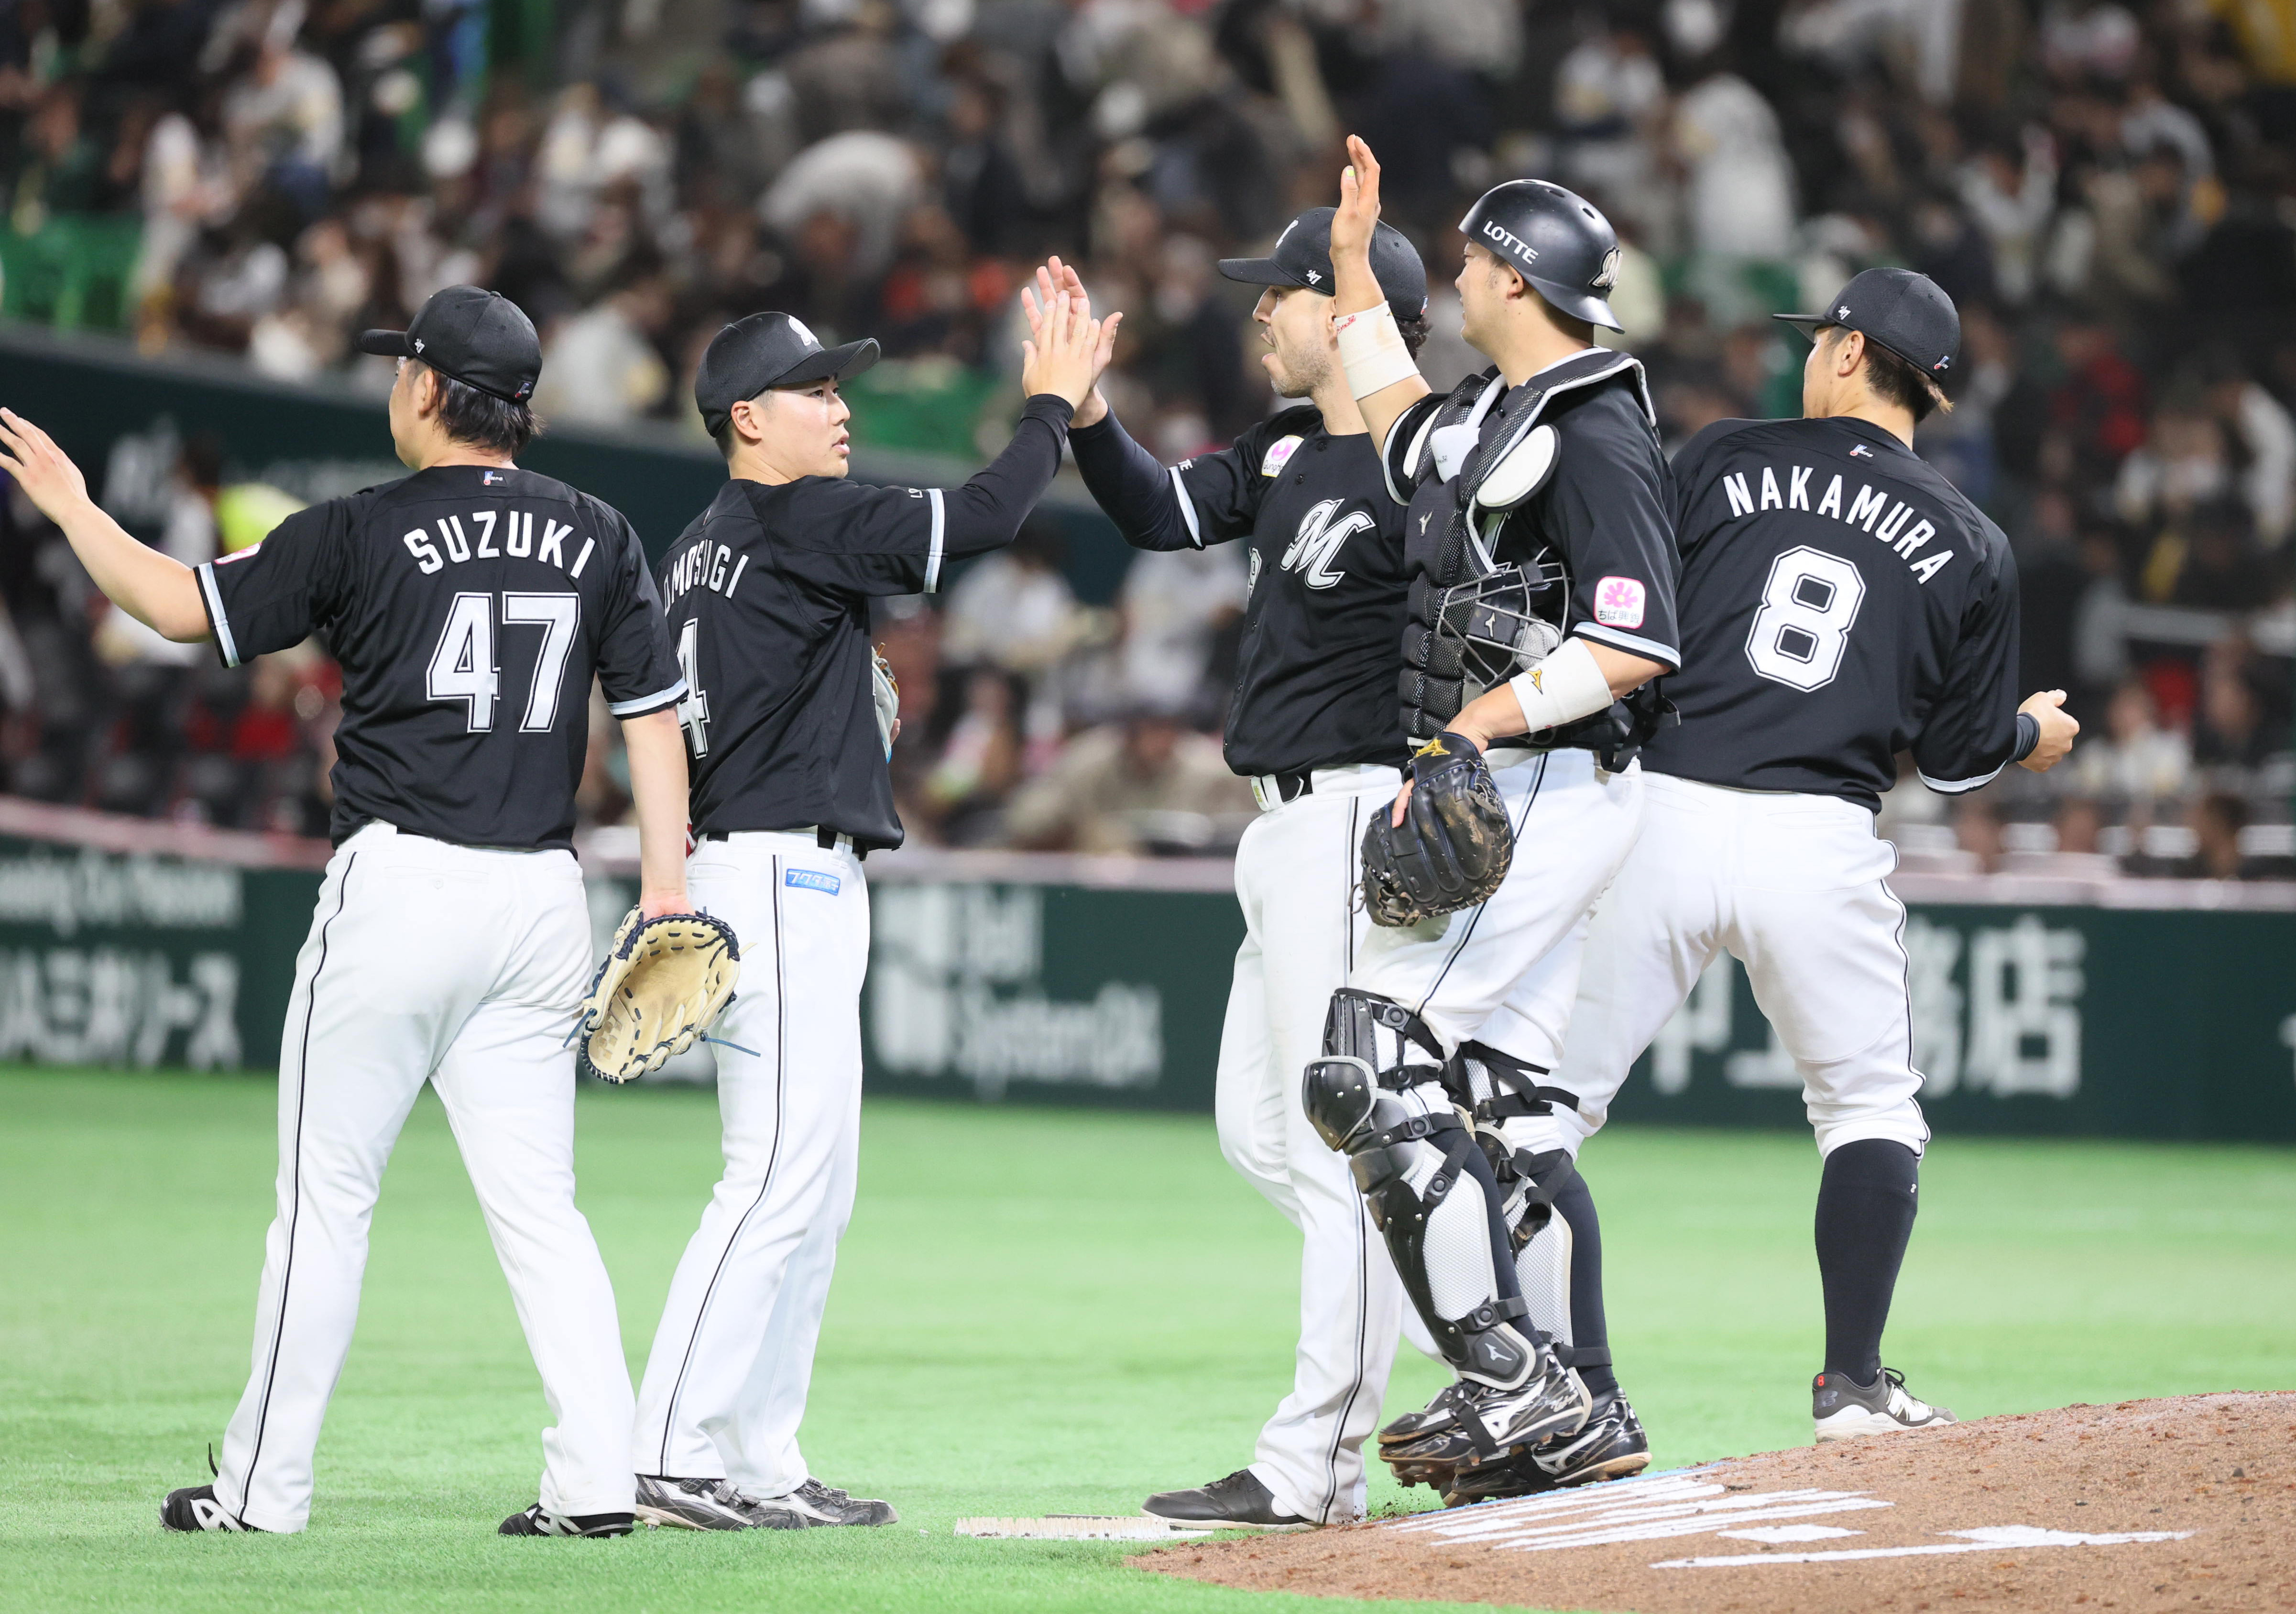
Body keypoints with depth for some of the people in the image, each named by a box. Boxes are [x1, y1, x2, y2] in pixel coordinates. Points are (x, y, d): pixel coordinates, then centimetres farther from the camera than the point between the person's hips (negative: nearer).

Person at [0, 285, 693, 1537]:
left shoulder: (366, 532, -5)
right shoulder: (596, 536, 8)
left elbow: (178, 604, -2)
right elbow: (652, 711, 7)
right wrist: (665, 884, 8)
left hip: (400, 882, -5)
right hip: (542, 903, 5)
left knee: (327, 1193, 3)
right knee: (536, 1202, 7)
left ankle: (264, 1486, 7)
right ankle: (596, 1479, -3)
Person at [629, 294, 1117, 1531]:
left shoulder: (702, 547, 16)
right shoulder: (802, 522, -11)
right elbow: (978, 521, -17)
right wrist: (1051, 407, -3)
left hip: (770, 876, 10)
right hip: (785, 869, -10)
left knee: (814, 1192, 12)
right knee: (780, 1175, -13)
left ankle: (759, 1467, 13)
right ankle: (666, 1461, -16)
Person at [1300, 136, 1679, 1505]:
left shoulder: (1596, 435, -15)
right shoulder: (1495, 415, 15)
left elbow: (1637, 645, -23)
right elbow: (1406, 438, 39)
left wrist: (1485, 721, -25)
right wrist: (1355, 266, 36)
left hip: (1548, 790, -10)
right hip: (1515, 797, 10)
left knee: (1371, 1070, -16)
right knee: (1493, 1108, 8)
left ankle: (1517, 1380, -18)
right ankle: (1577, 1414, 9)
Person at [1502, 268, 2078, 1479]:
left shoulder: (1720, 460, 6)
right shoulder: (1972, 549, 9)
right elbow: (1959, 759, 12)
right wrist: (2035, 734, 33)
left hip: (1656, 816, -1)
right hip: (1820, 843, 1)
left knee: (1543, 1102, 6)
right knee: (1871, 1108, 20)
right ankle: (1853, 1383, 11)